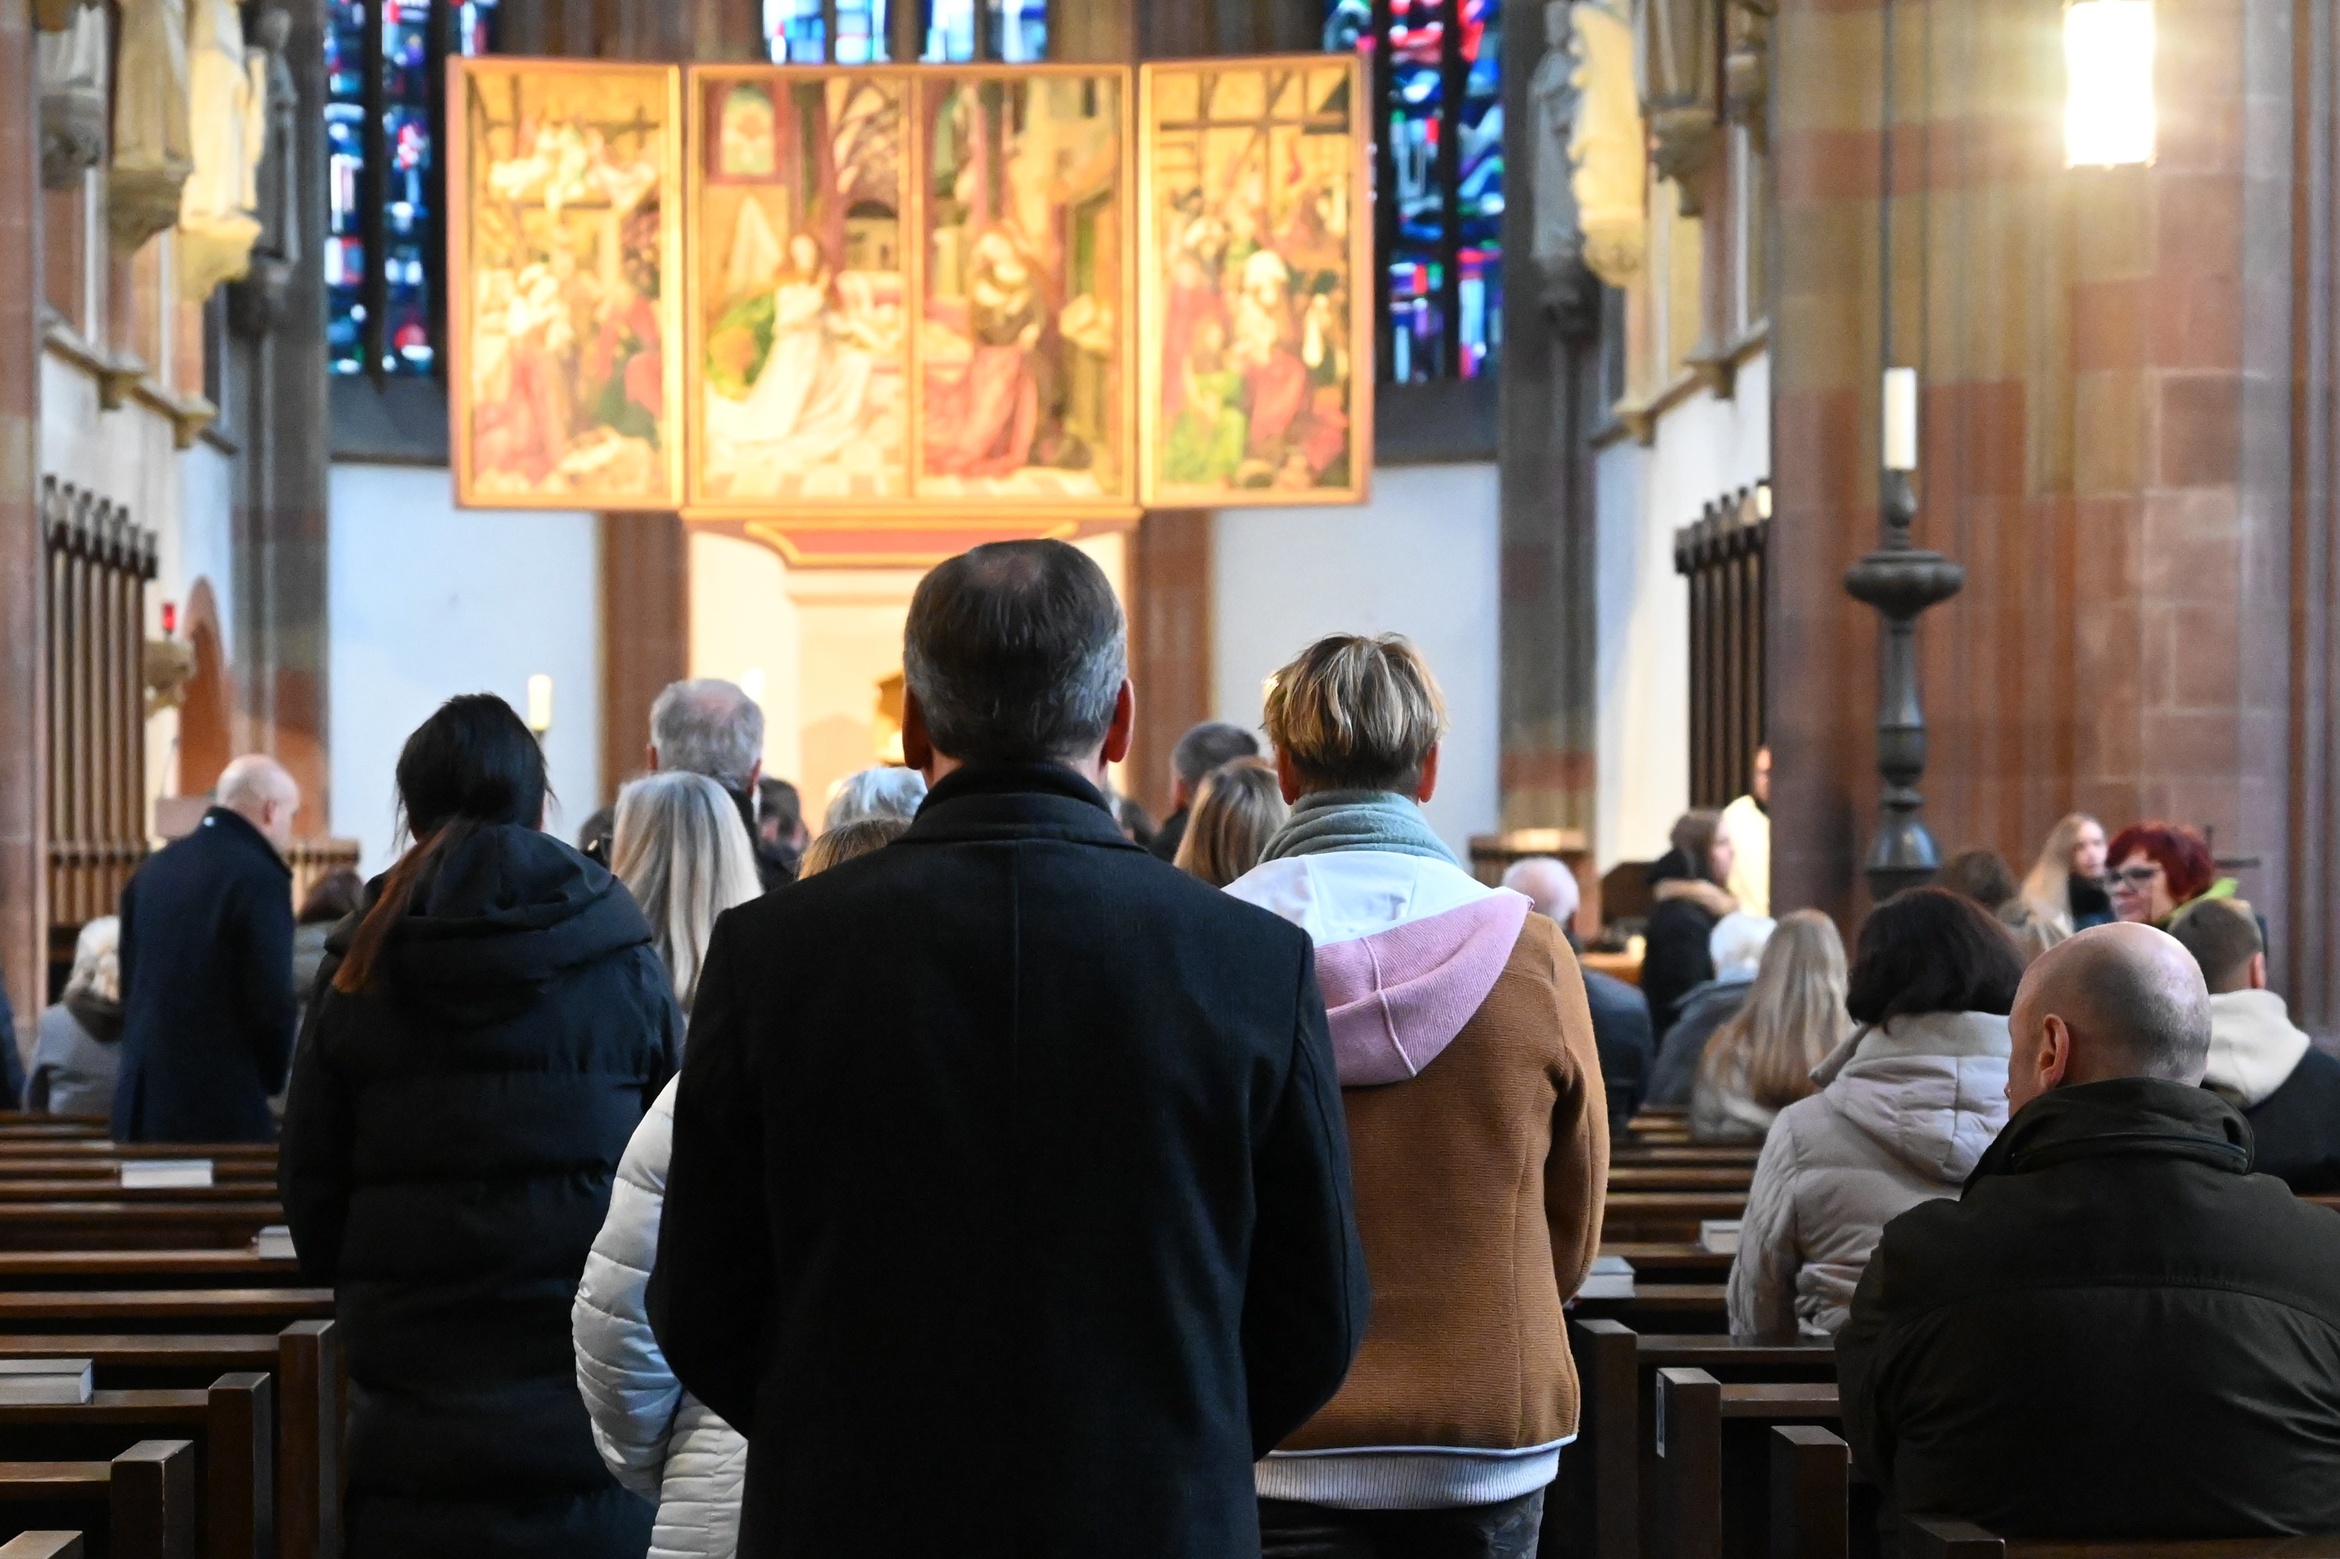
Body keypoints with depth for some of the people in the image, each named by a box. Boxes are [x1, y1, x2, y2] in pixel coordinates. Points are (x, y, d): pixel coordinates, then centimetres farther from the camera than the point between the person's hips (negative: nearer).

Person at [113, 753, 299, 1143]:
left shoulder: (152, 870, 10)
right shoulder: (259, 878, -13)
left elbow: (130, 987, 14)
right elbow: (271, 1003, -14)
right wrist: (271, 1080, 2)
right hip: (223, 1108, -7)